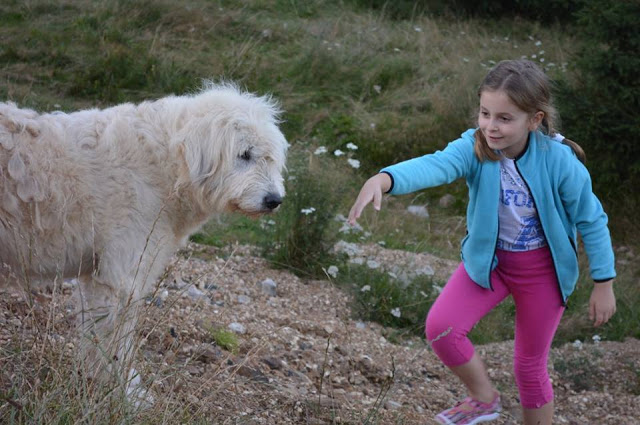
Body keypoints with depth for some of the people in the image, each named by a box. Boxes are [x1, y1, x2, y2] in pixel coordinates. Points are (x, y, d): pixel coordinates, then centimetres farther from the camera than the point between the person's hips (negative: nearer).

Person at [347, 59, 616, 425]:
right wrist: (384, 179, -64)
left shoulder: (559, 161, -24)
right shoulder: (474, 148, -22)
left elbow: (592, 221, -11)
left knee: (531, 366, 9)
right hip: (487, 260, 2)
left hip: (542, 270, -2)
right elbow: (435, 165, -43)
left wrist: (604, 284, -6)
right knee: (441, 327, -14)